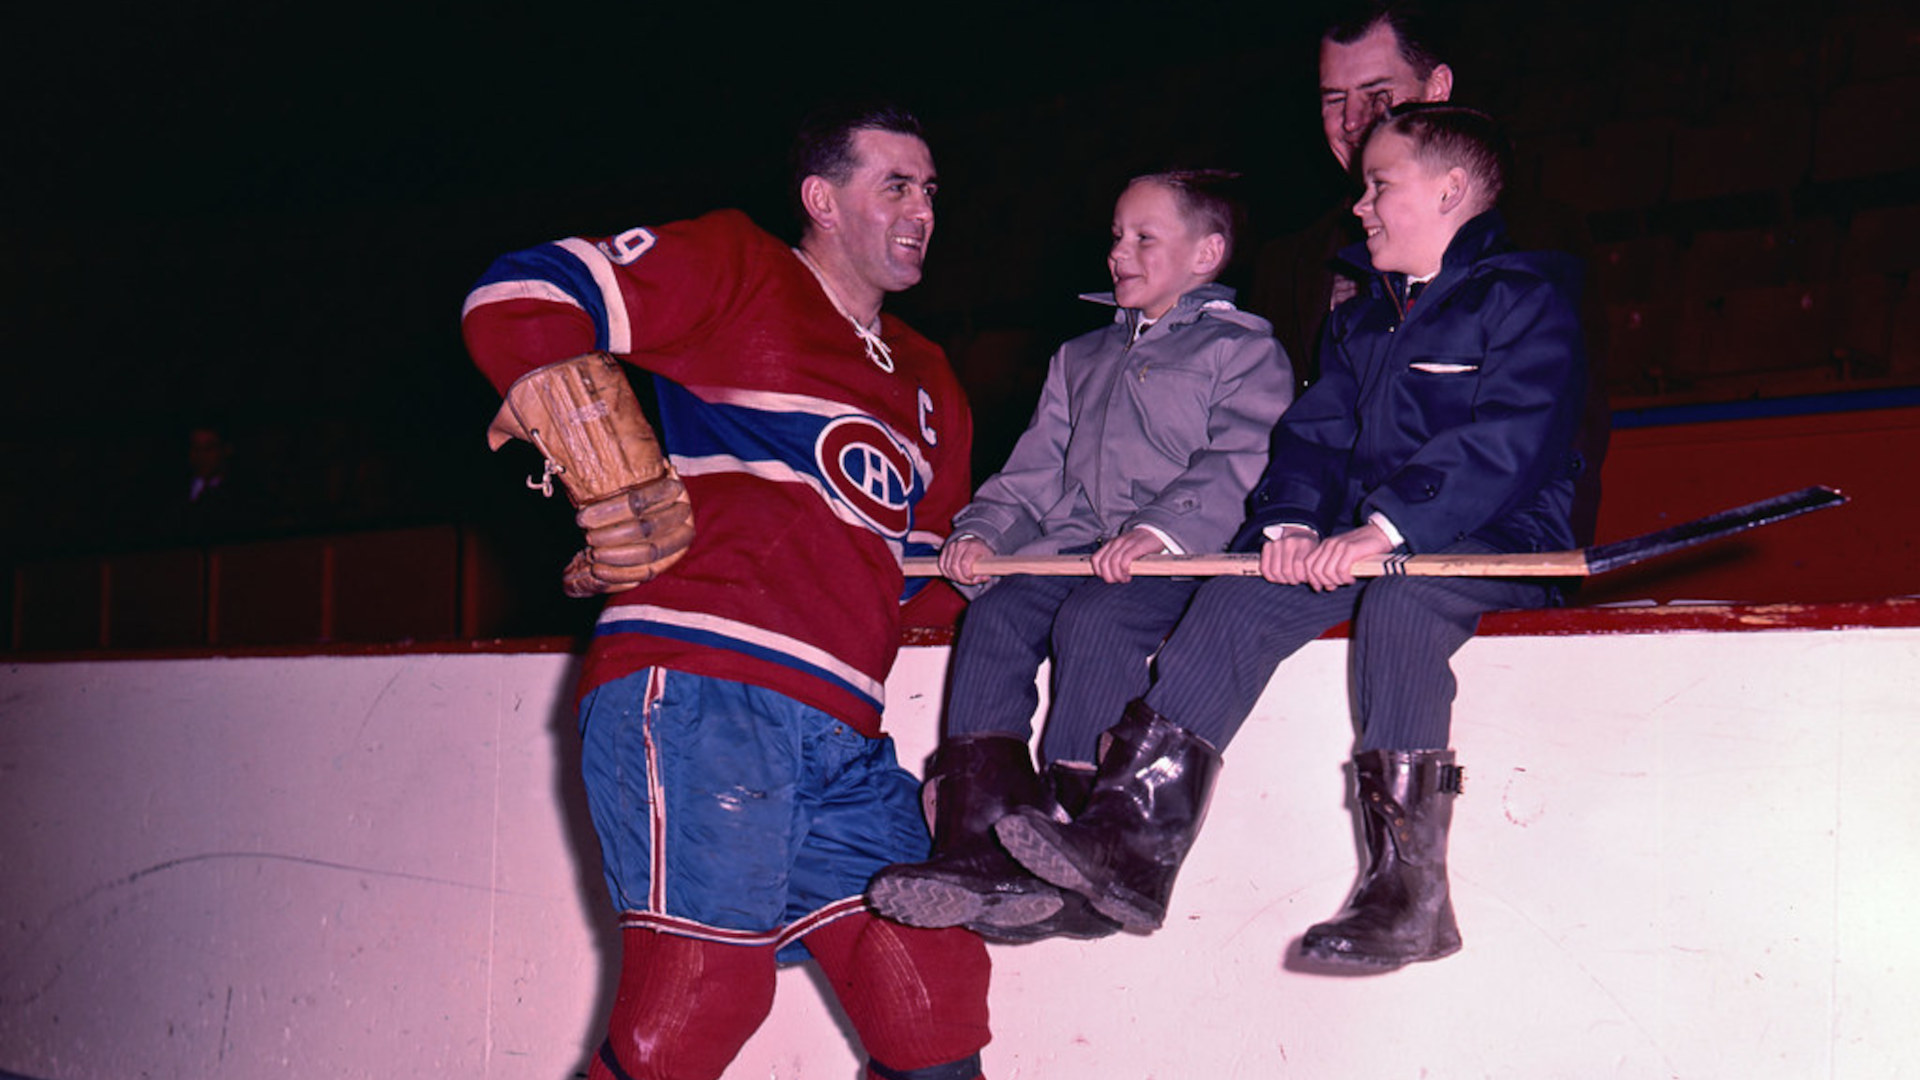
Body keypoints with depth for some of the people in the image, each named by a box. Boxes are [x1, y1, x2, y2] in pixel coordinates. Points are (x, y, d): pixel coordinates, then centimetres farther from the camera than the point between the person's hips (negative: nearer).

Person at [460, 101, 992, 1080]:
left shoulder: (926, 385, 27)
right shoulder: (733, 267, 6)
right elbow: (513, 306, -3)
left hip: (841, 739, 7)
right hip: (695, 687, -7)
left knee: (937, 998, 0)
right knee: (703, 986, -16)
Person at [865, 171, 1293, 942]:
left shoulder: (1243, 349, 8)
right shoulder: (1082, 357, 30)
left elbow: (1236, 468, -9)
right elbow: (1036, 468, 25)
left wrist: (1161, 529, -25)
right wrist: (983, 530, 4)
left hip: (1181, 560, -6)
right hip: (1068, 550, 6)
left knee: (1094, 618, -35)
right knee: (995, 617, -23)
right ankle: (976, 847, -34)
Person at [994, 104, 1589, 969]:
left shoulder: (1529, 297, -2)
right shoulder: (1359, 319, 23)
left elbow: (1506, 443, -16)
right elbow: (1316, 432, 14)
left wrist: (1384, 527, -26)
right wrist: (1294, 522, -8)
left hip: (1497, 545, -6)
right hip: (1359, 546, 7)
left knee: (1399, 599, -36)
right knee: (1236, 596, -17)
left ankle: (1408, 891, -35)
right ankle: (1133, 844, -25)